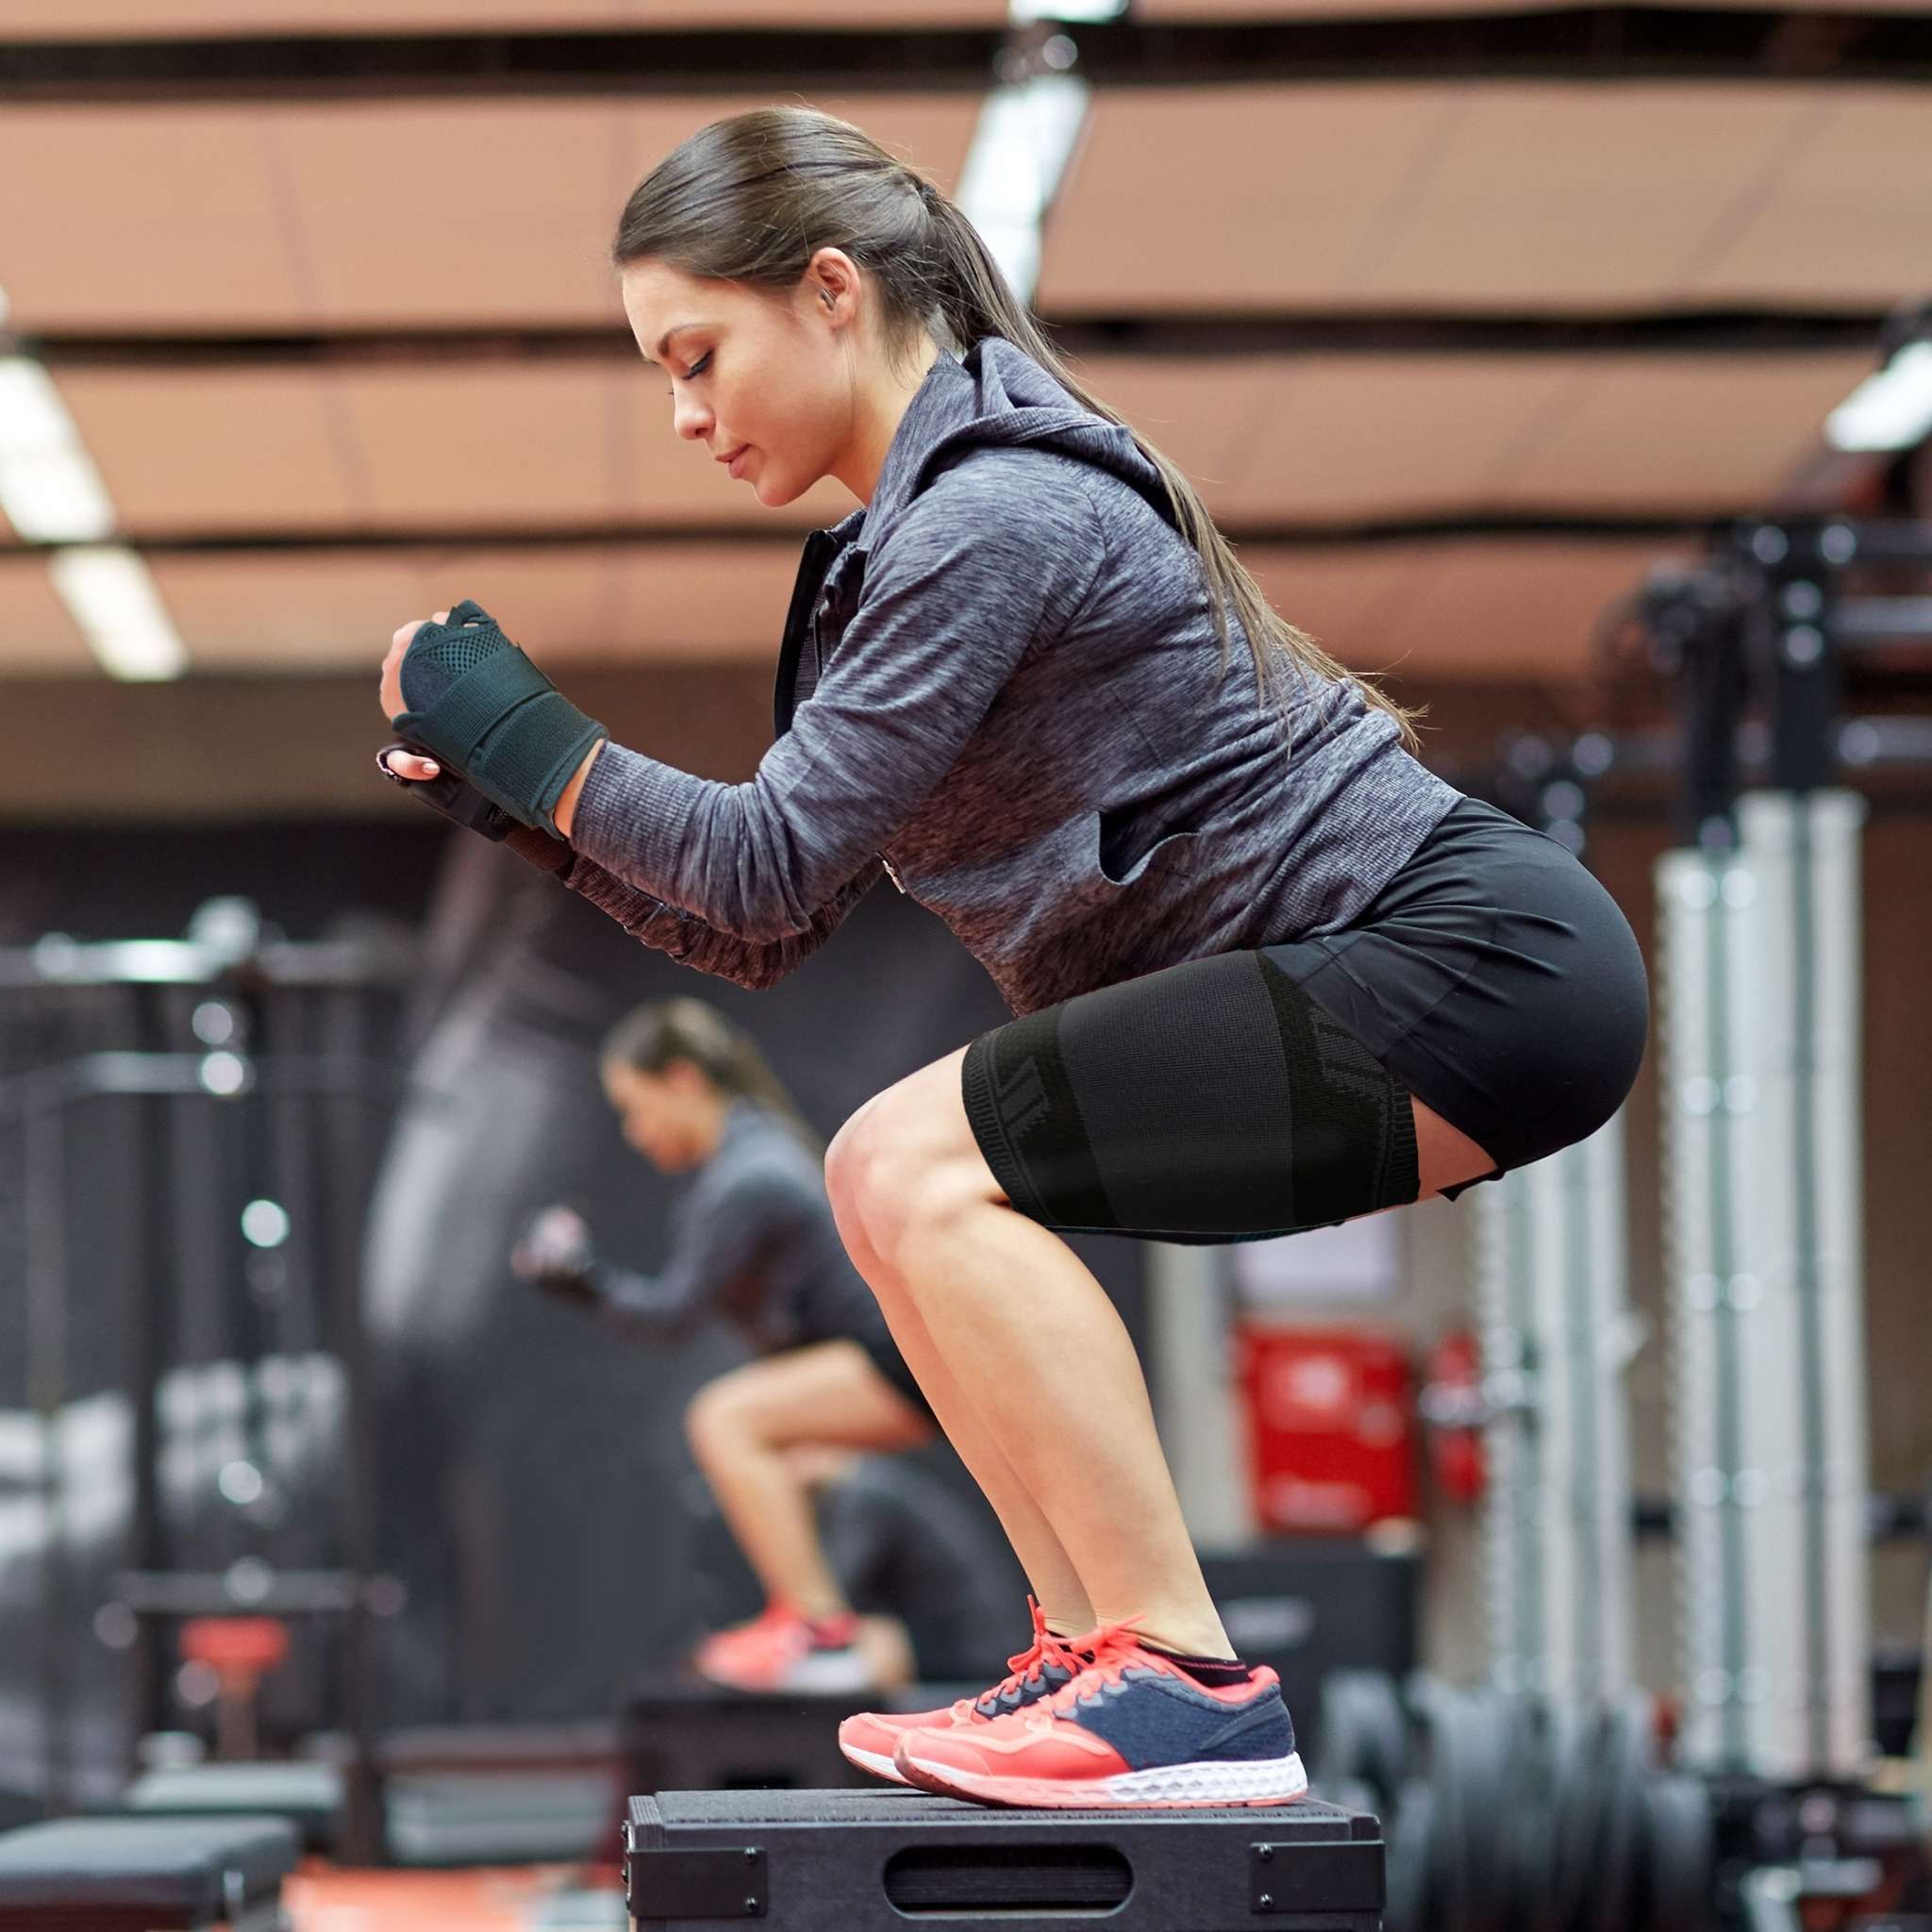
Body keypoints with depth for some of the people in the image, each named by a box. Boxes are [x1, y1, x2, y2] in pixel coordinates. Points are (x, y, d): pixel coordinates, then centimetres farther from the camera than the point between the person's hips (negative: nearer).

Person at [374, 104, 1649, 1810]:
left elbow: (773, 863, -17)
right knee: (897, 1177, 13)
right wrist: (517, 800, 5)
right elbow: (768, 936, 14)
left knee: (929, 1163, -17)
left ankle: (1193, 1695, -17)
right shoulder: (902, 540, 16)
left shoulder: (991, 518, -15)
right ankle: (1103, 1659, 11)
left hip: (1479, 965, -10)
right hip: (1406, 976, 10)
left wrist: (523, 734, -8)